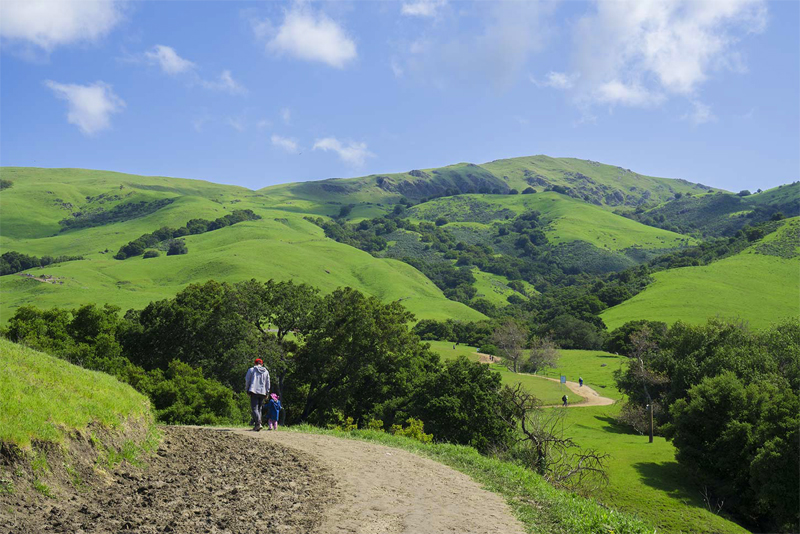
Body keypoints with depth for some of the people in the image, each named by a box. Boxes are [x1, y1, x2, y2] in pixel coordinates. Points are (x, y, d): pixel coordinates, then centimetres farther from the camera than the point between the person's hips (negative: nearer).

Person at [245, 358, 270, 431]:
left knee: (254, 408, -9)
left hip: (254, 391, -3)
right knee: (259, 408, 12)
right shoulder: (266, 372, 14)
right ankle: (256, 425, 7)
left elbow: (247, 381, 4)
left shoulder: (251, 370, 6)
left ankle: (258, 423, -28)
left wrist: (247, 390, 13)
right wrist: (266, 393, 20)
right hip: (262, 392, 3)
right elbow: (267, 383, 14)